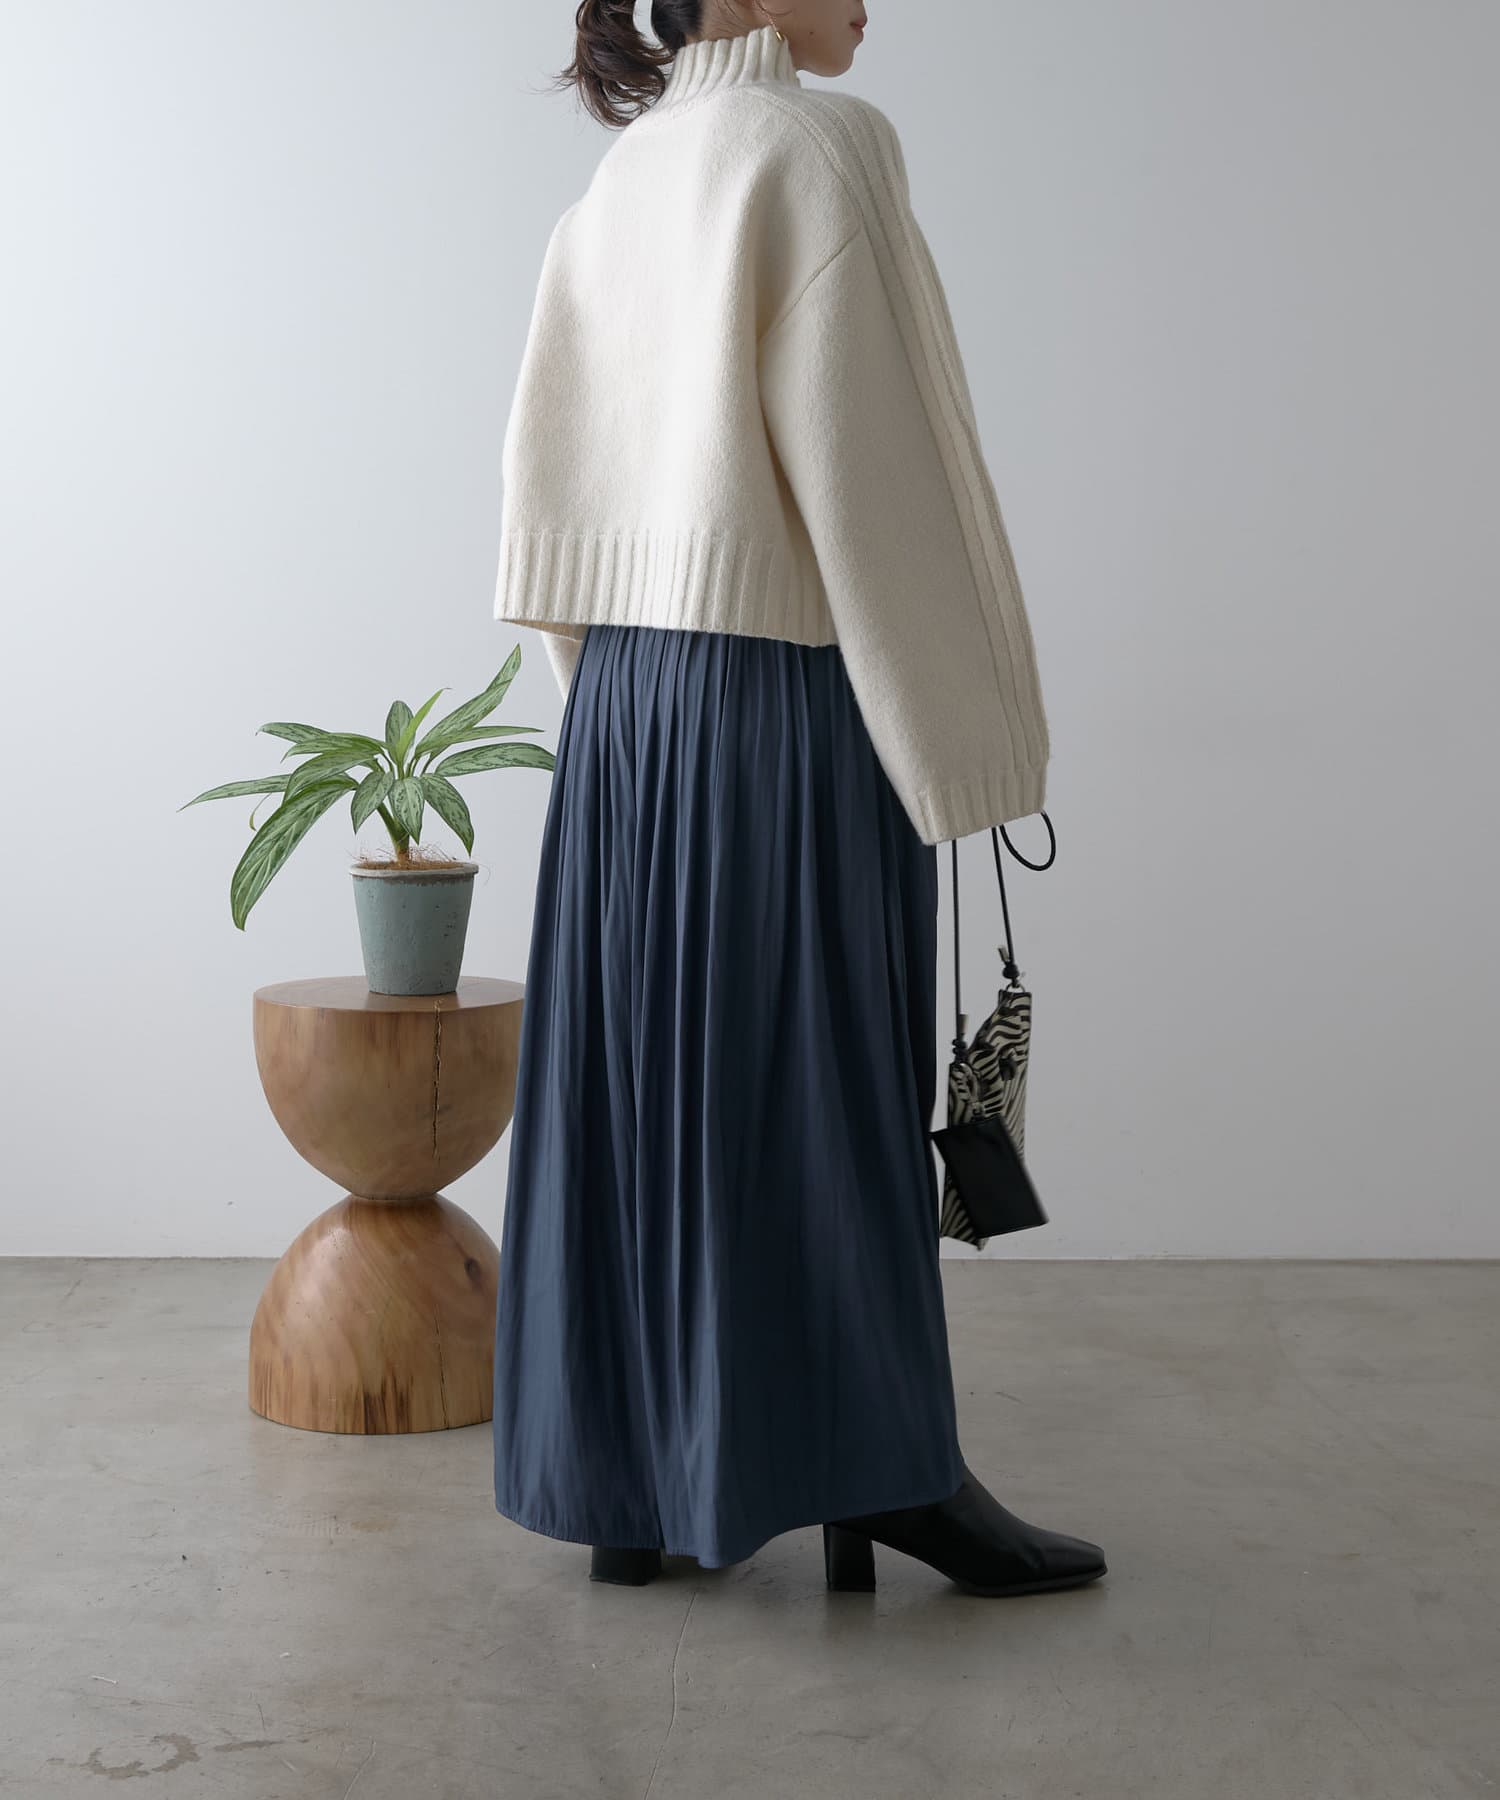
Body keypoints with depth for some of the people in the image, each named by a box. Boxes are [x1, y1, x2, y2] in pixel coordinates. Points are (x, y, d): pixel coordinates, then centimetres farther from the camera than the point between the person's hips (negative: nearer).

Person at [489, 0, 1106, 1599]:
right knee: (824, 1090, -1)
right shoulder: (817, 147, -9)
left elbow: (556, 477, 14)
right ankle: (886, 1478, 9)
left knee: (637, 1082, 9)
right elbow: (870, 455, -16)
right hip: (790, 697, -7)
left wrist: (617, 700, 18)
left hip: (628, 692, 7)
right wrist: (964, 735, -12)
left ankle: (622, 1484, 16)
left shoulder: (612, 189, 14)